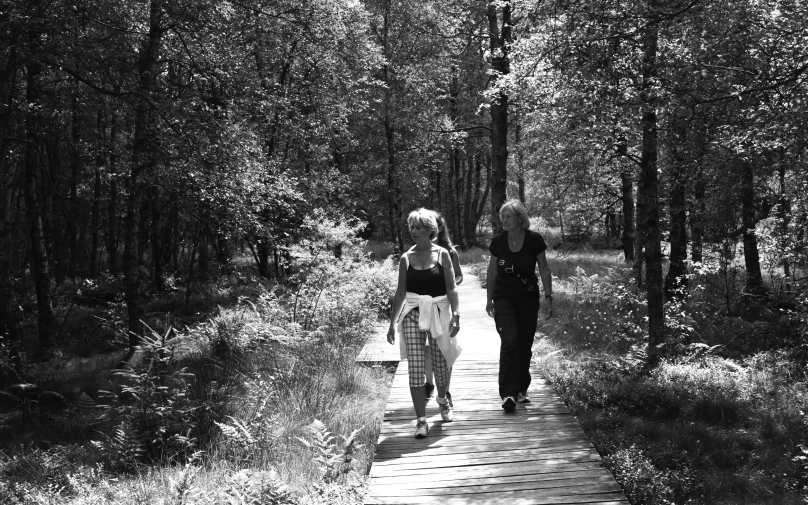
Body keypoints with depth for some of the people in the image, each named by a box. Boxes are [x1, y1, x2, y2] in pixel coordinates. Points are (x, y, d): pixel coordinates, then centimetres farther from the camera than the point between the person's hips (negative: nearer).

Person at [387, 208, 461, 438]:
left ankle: (442, 399, 43)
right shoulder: (406, 259, 4)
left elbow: (451, 289, -2)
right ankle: (421, 420, -4)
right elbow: (400, 292, 7)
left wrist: (455, 315, -13)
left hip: (439, 312, 0)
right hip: (412, 314, 1)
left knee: (441, 363, 11)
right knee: (415, 368, -9)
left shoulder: (442, 255, 0)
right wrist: (392, 322, 3)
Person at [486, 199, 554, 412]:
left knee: (525, 346, 6)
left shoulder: (534, 240, -8)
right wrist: (489, 299, 10)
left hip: (528, 299, 0)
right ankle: (508, 393, -14)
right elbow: (492, 272, 8)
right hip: (503, 299, 0)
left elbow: (544, 270, 0)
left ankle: (521, 390, 22)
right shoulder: (498, 242, -4)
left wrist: (548, 296, -4)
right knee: (509, 343, -14)